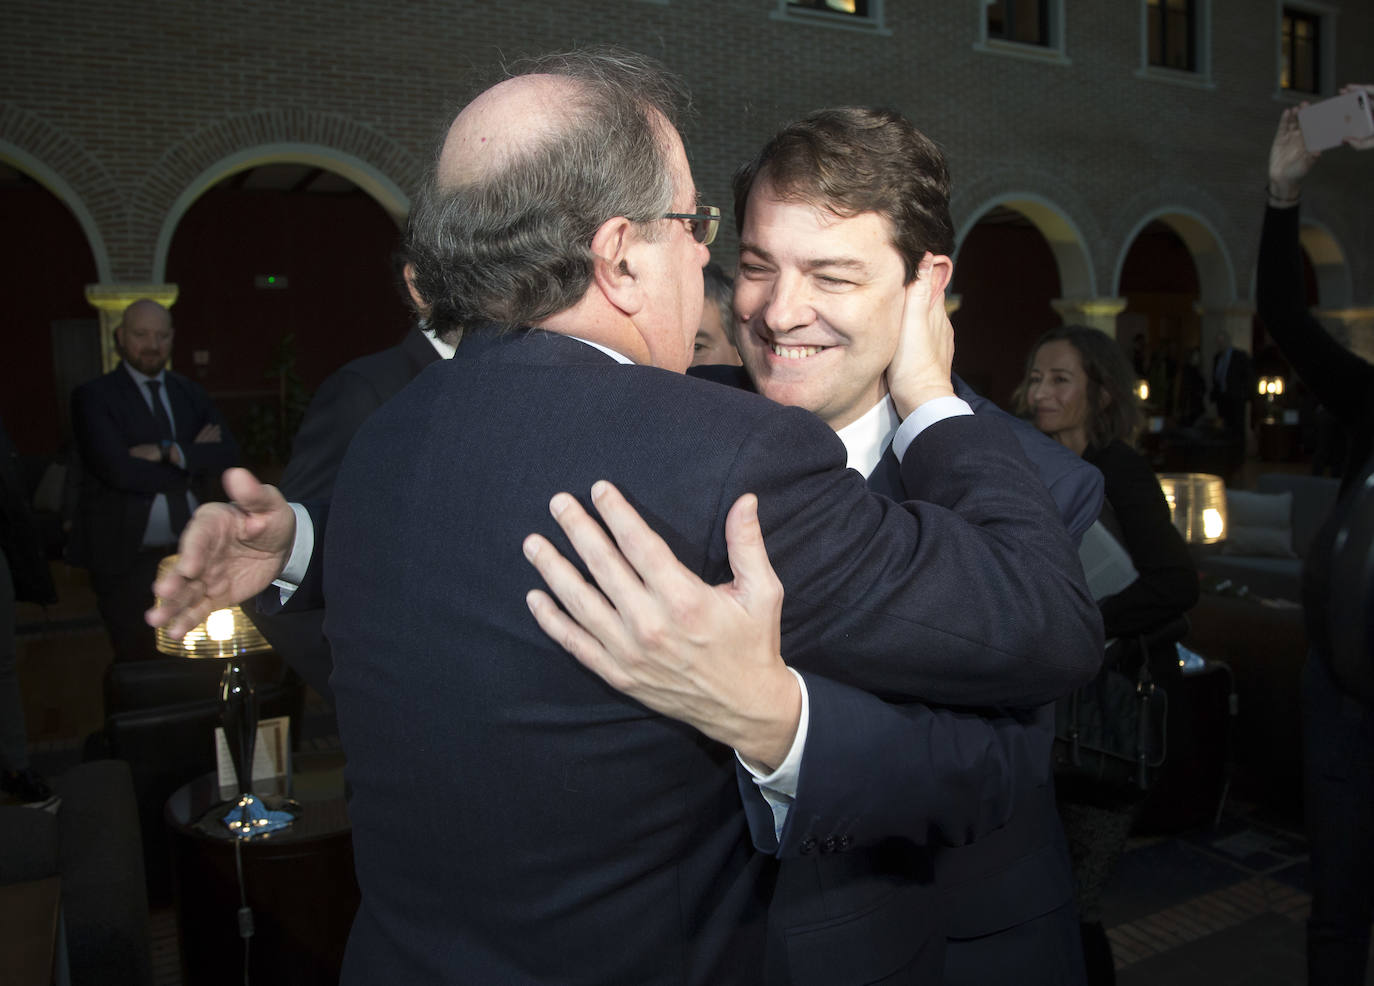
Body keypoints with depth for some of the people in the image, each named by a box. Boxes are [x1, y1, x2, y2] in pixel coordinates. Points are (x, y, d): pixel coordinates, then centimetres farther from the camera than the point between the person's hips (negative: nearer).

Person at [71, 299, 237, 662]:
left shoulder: (190, 393, 12)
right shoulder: (94, 396, -3)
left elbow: (227, 455, -1)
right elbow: (118, 469, -17)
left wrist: (170, 452, -15)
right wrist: (192, 461, -8)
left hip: (190, 552, 4)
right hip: (126, 561, -4)